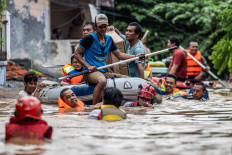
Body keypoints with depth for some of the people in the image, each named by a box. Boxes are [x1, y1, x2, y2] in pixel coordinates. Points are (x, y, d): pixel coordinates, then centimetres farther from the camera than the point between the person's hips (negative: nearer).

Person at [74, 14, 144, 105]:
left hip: (104, 72, 8)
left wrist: (135, 56, 5)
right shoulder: (90, 38, -4)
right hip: (90, 73, -8)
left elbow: (119, 55, 19)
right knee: (102, 81, -41)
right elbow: (76, 54, -4)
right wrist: (88, 66, -17)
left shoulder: (109, 39, 16)